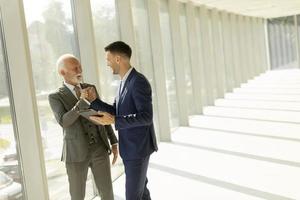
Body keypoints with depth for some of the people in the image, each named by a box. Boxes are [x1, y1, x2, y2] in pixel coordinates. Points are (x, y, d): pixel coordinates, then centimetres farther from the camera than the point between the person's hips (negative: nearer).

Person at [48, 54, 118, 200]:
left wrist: (114, 142, 8)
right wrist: (83, 101, -31)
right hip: (76, 153, -3)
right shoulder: (55, 97, -5)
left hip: (99, 149, 3)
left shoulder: (90, 88, 9)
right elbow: (63, 122, -21)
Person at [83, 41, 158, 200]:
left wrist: (114, 121, -31)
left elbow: (146, 117, -25)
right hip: (131, 146, 10)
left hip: (138, 147, -10)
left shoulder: (139, 81, -21)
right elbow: (117, 112, 13)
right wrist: (95, 101, -1)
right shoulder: (125, 82, 11)